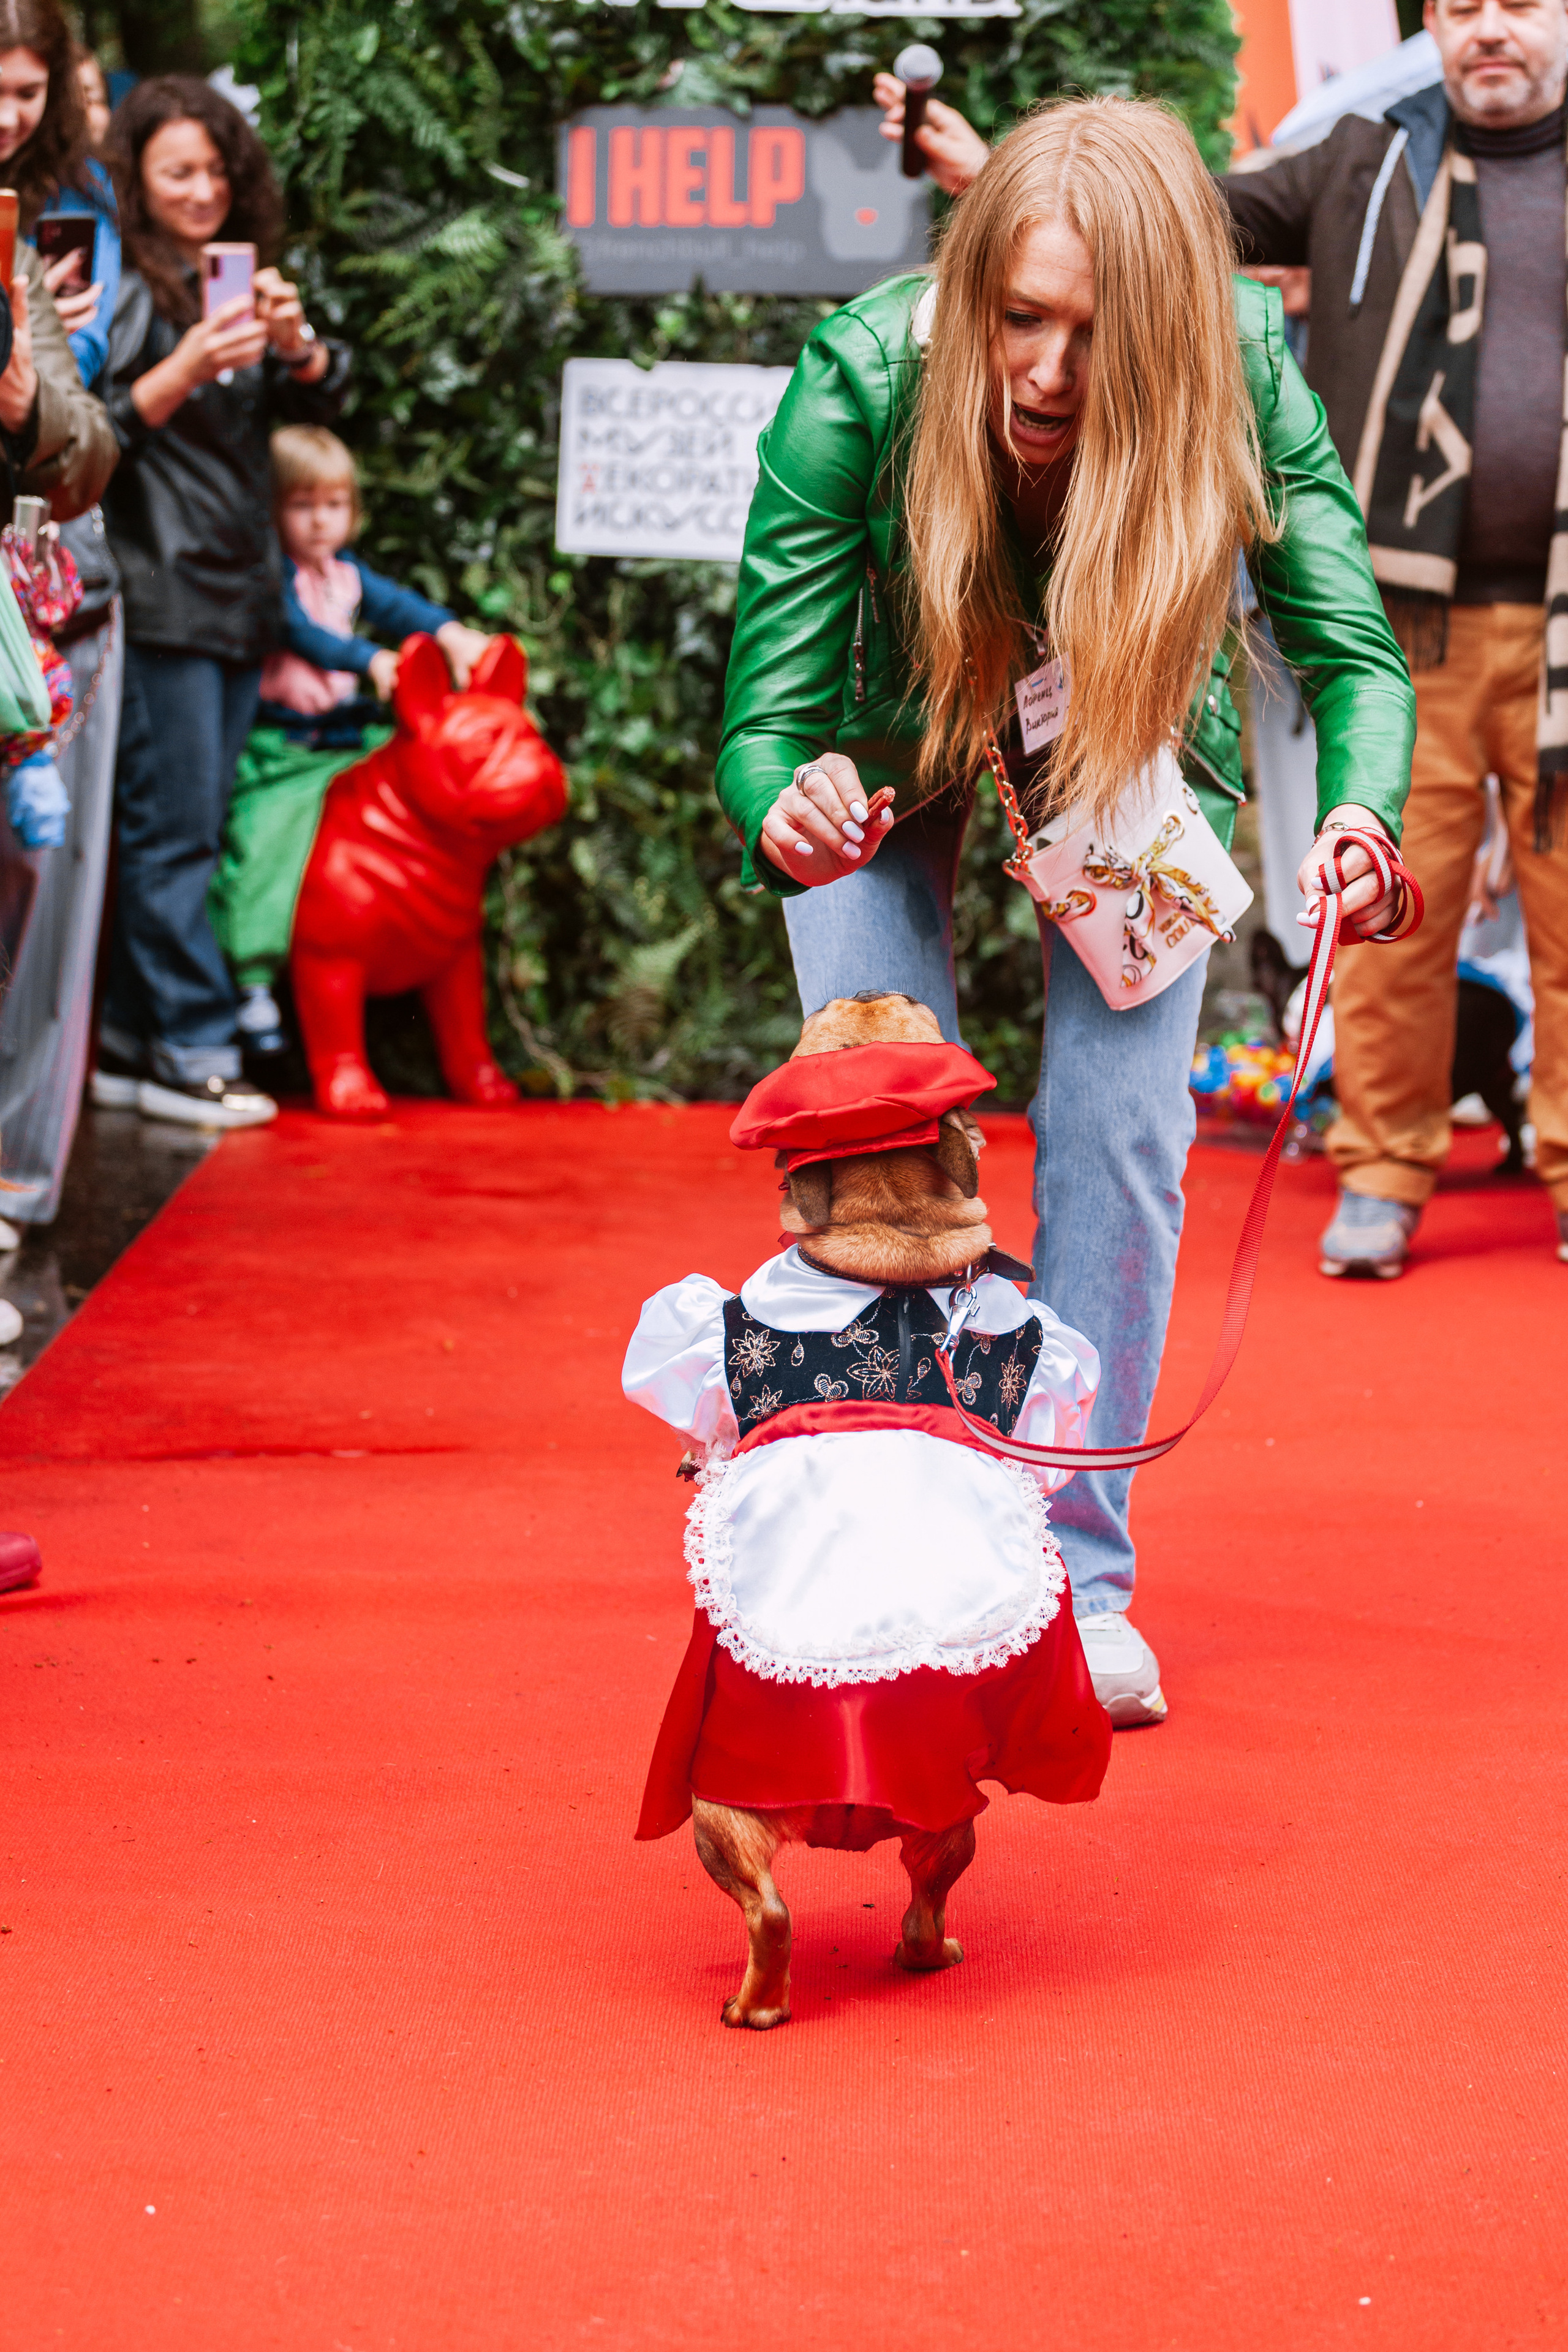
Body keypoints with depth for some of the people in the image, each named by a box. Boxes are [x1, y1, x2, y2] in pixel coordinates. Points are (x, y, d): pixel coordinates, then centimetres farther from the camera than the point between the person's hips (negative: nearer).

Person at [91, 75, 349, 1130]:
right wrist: (186, 367, -24)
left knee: (193, 827, 8)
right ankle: (188, 1052, -4)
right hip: (161, 595, -7)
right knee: (174, 825, -7)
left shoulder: (242, 279, 16)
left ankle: (130, 1041, 13)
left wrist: (295, 343, -8)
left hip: (240, 595, 7)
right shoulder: (127, 285, -5)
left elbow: (322, 401, 12)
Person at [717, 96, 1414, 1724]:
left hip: (1133, 744, 1)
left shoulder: (1241, 371, -34)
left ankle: (1077, 1577, 7)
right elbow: (768, 709, -35)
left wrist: (1361, 811, -53)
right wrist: (782, 812, -59)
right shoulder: (860, 382, -36)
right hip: (893, 738, -1)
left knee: (1118, 1132, -6)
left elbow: (1351, 648, -30)